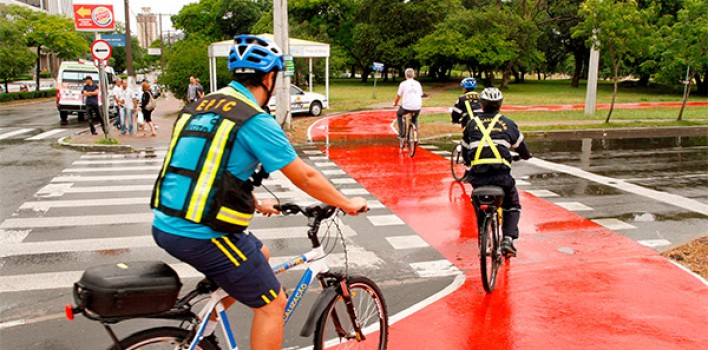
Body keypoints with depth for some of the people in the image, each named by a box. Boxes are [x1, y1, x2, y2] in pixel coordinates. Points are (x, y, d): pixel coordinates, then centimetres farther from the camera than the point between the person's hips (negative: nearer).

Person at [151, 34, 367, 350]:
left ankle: (207, 323, 27)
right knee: (272, 304, 7)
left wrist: (255, 203, 34)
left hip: (166, 225, 9)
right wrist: (349, 204, 6)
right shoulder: (256, 121, -12)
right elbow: (306, 177, -8)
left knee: (260, 254, 28)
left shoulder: (201, 106, 13)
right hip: (202, 235, -9)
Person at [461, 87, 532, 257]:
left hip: (477, 175, 1)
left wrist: (467, 171, 37)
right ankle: (508, 238, 3)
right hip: (501, 175, -1)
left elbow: (465, 149, 20)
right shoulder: (508, 124, 10)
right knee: (512, 206, 21)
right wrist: (526, 155, 44)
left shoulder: (472, 123, 11)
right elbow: (522, 150, 20)